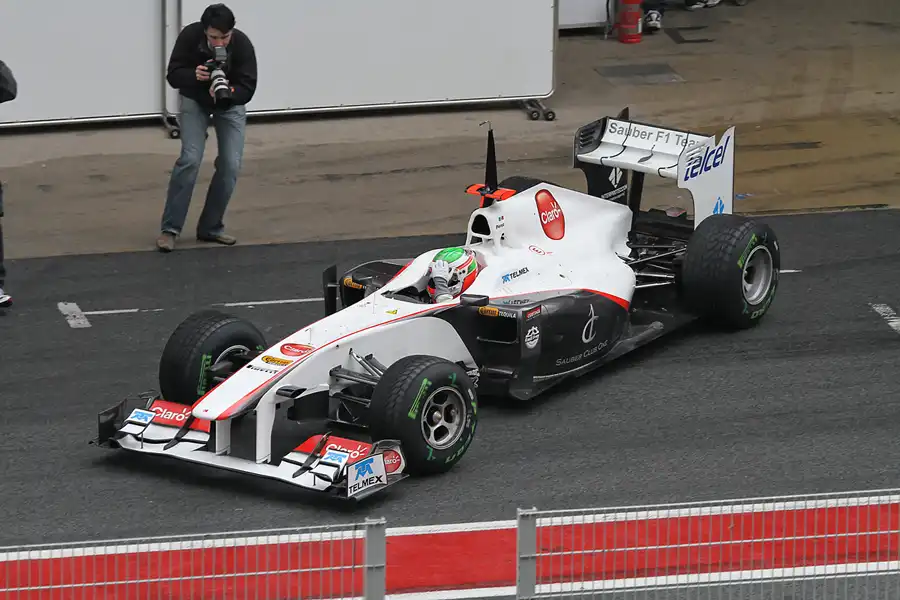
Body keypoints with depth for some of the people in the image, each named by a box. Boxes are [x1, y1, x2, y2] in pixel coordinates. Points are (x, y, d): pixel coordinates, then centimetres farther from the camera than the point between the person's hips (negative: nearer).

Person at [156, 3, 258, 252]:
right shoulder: (190, 36, -30)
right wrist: (194, 75, -43)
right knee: (190, 159, -17)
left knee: (231, 164, -10)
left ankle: (211, 227, 5)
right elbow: (173, 75, -22)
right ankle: (169, 229, -10)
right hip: (195, 100, -1)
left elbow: (247, 89, -28)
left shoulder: (242, 44, -31)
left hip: (231, 103, 1)